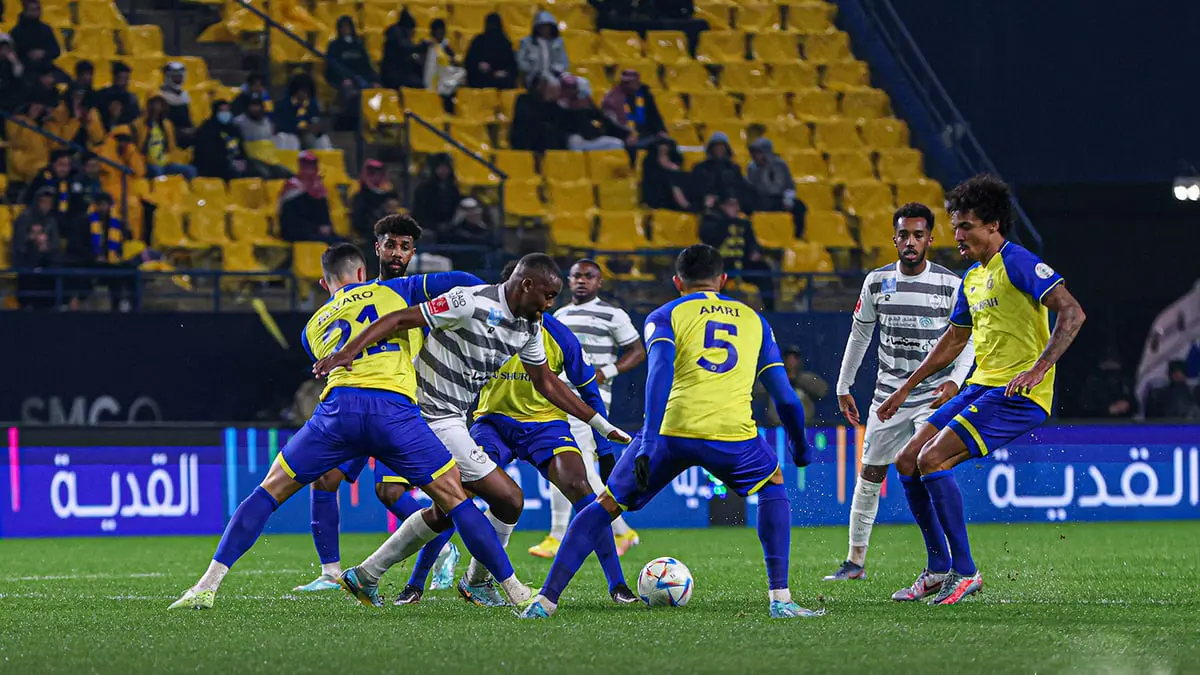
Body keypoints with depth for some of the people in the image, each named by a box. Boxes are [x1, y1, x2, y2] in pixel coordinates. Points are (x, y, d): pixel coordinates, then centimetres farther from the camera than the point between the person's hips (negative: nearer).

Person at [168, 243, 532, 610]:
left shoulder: (313, 328, 30)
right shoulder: (392, 290, 21)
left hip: (338, 408, 2)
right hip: (396, 408, -2)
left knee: (269, 491, 12)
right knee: (455, 498, 8)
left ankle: (208, 585, 4)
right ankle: (515, 590, 6)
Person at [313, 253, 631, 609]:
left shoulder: (528, 327, 6)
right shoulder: (471, 303, -21)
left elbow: (547, 383, 17)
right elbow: (399, 320, -21)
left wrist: (602, 425, 17)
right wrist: (347, 351, -31)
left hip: (453, 419, 10)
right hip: (435, 419, -10)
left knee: (446, 511, 20)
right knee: (509, 499, -7)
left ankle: (364, 576, 28)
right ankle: (477, 582, 15)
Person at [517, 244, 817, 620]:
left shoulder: (665, 317, 17)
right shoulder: (754, 320, 25)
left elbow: (660, 373, -3)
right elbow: (786, 398, 22)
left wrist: (648, 444, -12)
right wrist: (800, 448, 40)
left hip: (673, 432, -1)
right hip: (733, 434, 1)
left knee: (605, 507, 17)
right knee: (772, 486, 30)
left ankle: (545, 600, 9)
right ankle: (780, 599, 17)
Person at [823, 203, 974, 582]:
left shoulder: (950, 285, -7)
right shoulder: (877, 282, 1)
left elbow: (968, 340, -1)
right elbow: (860, 334, 13)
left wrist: (955, 380, -17)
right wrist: (843, 387, 15)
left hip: (934, 395, -4)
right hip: (888, 393, 4)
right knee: (869, 476, 9)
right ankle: (855, 562, 21)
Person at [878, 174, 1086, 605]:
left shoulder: (1017, 263, -11)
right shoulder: (972, 277, 18)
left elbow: (1072, 313, -19)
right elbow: (954, 340, 30)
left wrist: (1037, 369, -29)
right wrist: (906, 389, 30)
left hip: (1019, 393, -9)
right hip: (982, 387, 10)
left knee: (932, 460, -20)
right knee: (907, 462, 5)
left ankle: (965, 572, -14)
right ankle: (939, 569, 12)